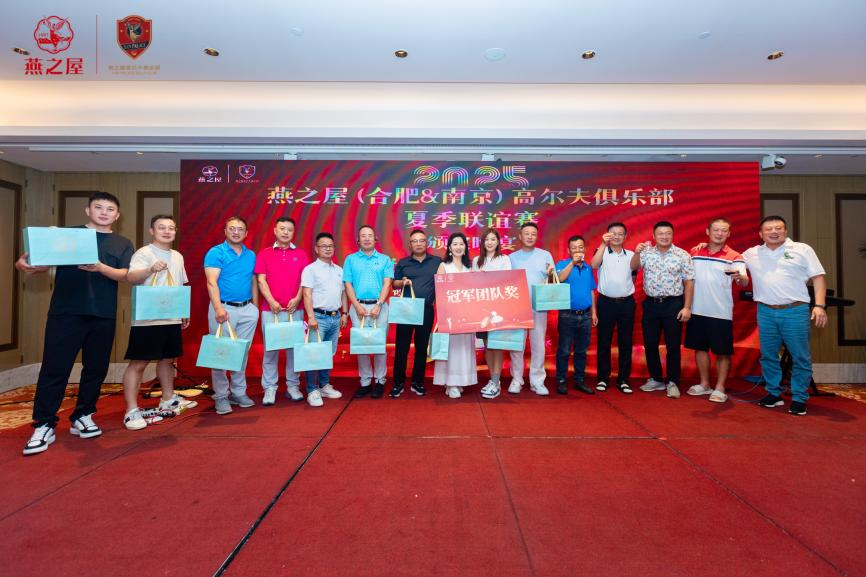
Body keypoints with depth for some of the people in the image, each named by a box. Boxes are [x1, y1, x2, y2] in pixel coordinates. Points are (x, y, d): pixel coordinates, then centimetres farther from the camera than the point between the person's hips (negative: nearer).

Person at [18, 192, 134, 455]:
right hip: (65, 312, -1)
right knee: (55, 368, 0)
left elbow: (126, 275, -4)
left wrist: (100, 268, -23)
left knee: (96, 368, 7)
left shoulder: (122, 244, 10)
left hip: (103, 316, 1)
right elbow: (43, 263, 5)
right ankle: (44, 425, 10)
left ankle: (82, 417, 22)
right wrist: (25, 265, -17)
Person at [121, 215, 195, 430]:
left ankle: (168, 399, 31)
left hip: (172, 318, 7)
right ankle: (131, 410, 4)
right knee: (138, 363, -2)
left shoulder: (178, 256, 15)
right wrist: (150, 270, -41)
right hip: (147, 319, -7)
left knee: (168, 358, 17)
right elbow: (130, 277, -23)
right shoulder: (143, 253, -7)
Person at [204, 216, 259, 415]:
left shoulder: (251, 255, 11)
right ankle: (221, 396, 11)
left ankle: (239, 392, 21)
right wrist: (218, 308, -24)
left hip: (247, 310, 5)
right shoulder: (215, 253, -4)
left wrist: (255, 308, 11)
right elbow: (212, 282, -13)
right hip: (224, 308, -4)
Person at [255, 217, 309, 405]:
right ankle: (269, 388, 12)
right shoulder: (264, 254, 7)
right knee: (270, 348, 2)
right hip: (270, 309, -1)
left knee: (294, 347, 5)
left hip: (295, 309, 1)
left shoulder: (301, 255, 9)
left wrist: (297, 298, -10)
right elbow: (261, 280, 0)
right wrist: (272, 301, -11)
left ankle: (293, 386, 16)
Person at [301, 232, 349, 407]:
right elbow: (307, 295, -11)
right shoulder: (310, 269, -3)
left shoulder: (339, 270, 14)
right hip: (319, 317, -5)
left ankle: (324, 386, 23)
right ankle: (312, 390, 3)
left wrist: (345, 313, 13)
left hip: (335, 317, 6)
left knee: (329, 354, 12)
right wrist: (311, 317, -19)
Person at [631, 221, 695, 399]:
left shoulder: (682, 255, -2)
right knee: (650, 344, 9)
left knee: (673, 345, 3)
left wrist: (687, 307, -8)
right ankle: (656, 379, 24)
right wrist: (636, 252, -29)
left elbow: (689, 283, -2)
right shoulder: (647, 252, 4)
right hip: (650, 304, 3)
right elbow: (633, 267, -11)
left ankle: (672, 382, 17)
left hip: (673, 304, -2)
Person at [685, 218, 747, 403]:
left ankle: (719, 388, 16)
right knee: (700, 348, 12)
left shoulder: (734, 257, -5)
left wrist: (738, 276, -44)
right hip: (697, 311, 4)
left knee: (723, 352, 4)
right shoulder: (695, 252, 6)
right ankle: (704, 384, 26)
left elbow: (744, 282, -19)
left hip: (721, 313, -3)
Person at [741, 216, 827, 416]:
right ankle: (773, 393, 22)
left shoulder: (802, 249, 4)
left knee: (801, 357, 3)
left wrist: (819, 305, -9)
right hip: (765, 312, 2)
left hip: (796, 311, -2)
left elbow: (818, 278, 2)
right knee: (768, 356, 9)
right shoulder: (751, 253, 11)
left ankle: (799, 398, 14)